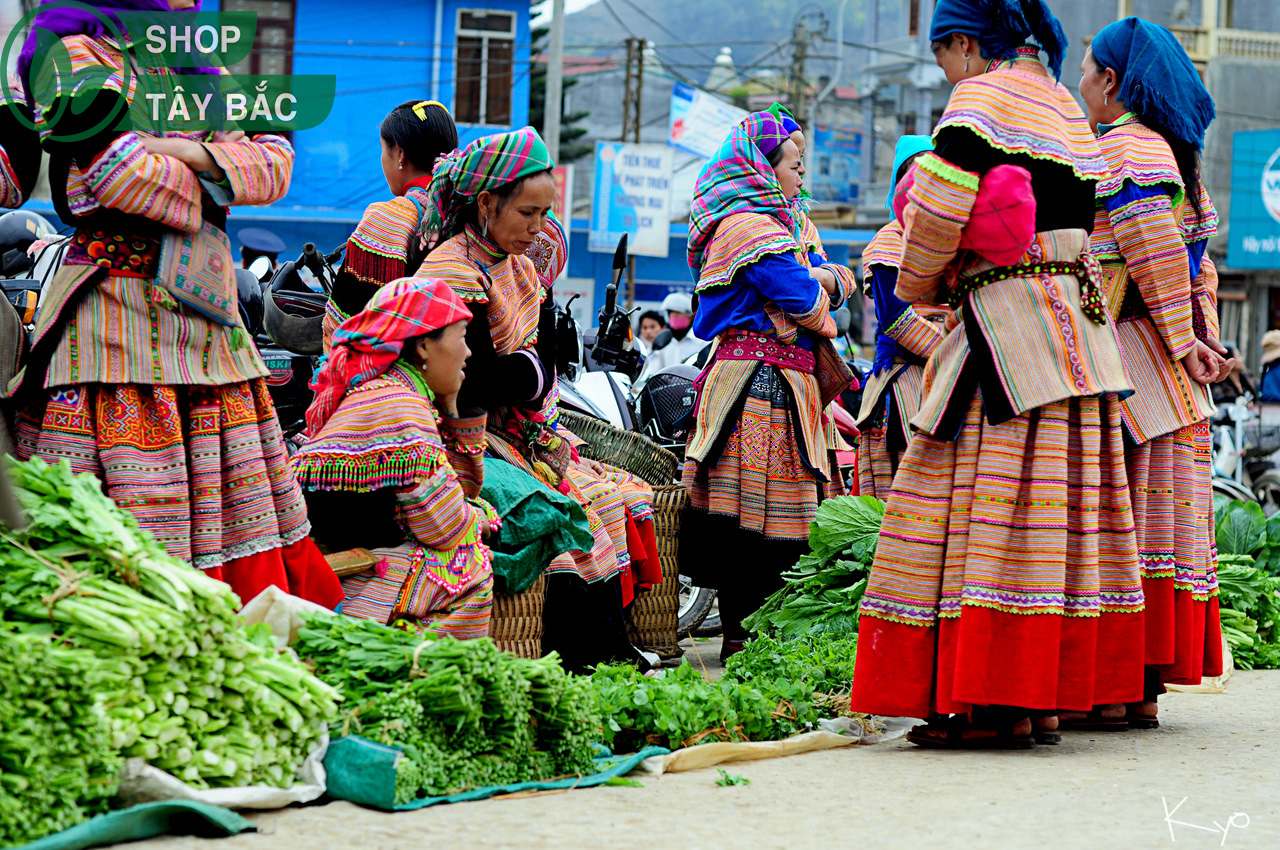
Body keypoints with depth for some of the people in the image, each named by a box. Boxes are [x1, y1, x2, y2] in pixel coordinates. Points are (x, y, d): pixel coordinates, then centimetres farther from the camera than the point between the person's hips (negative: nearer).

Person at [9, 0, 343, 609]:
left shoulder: (201, 71, 21)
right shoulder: (77, 55, 0)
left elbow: (276, 161, 7)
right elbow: (118, 171, -15)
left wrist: (191, 154, -9)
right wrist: (202, 194, 0)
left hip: (206, 318, 7)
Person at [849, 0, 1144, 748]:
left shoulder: (983, 98, -6)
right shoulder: (1067, 109, 19)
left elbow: (942, 197, -18)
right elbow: (1082, 222, 18)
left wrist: (919, 281, 0)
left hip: (1009, 332, -9)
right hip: (1080, 322, 9)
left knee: (991, 502, -8)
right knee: (1058, 507, 7)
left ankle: (999, 704, -11)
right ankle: (1048, 697, 9)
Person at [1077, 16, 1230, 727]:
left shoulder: (1123, 149, -9)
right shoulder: (1172, 155, 21)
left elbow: (1156, 253, -20)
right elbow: (1199, 269, 17)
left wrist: (1183, 342, -16)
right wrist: (1201, 339, 7)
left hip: (1127, 361, -10)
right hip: (1170, 382, 10)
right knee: (1161, 519, 7)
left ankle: (1111, 693, -11)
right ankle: (1145, 691, 9)